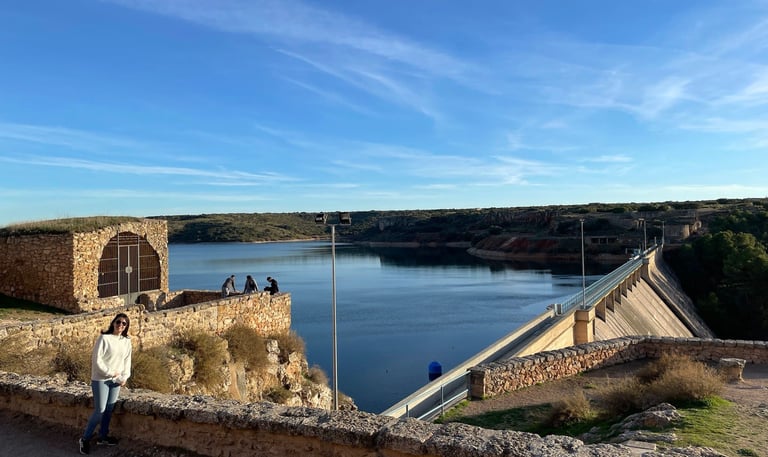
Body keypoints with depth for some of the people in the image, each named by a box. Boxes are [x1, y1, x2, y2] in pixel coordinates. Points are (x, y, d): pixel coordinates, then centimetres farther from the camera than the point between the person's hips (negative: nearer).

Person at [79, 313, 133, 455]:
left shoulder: (127, 341, 4)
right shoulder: (104, 338, -12)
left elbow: (127, 360, 8)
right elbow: (97, 360, -14)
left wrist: (124, 377, -3)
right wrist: (110, 372, -13)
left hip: (116, 380, 5)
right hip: (101, 379, -5)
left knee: (109, 409, 12)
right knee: (100, 410, -4)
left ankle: (102, 436, 27)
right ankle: (85, 439, 13)